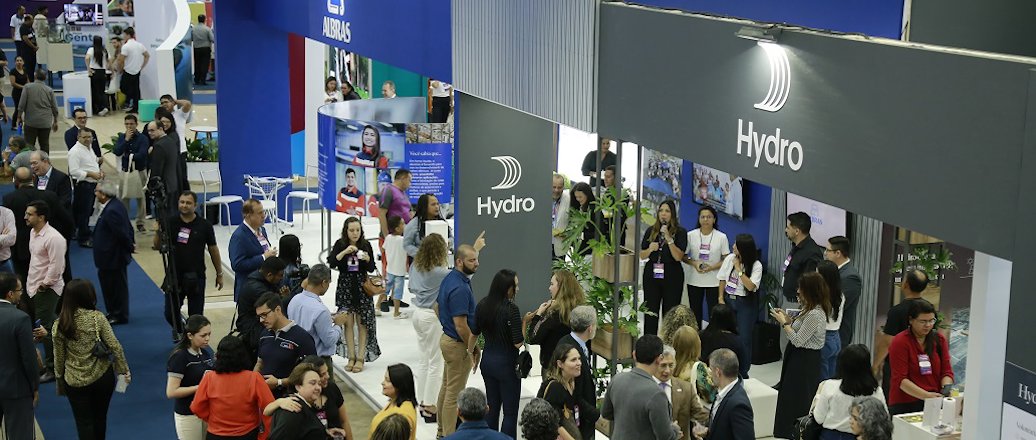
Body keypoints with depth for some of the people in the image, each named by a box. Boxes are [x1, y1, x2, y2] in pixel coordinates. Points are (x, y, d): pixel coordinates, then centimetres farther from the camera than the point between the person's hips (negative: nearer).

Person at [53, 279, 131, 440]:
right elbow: (115, 346, -14)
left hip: (75, 382, 0)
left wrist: (60, 381, 11)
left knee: (84, 423, 8)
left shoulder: (59, 325, -9)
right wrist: (124, 370, -3)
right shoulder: (97, 317, -12)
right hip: (102, 377, 0)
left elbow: (58, 357, -2)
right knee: (100, 418, 20)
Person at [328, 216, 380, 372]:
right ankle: (351, 358, 8)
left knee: (362, 323, -1)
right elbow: (331, 262, -13)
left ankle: (360, 358, 4)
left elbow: (371, 269, 3)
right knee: (348, 323, 1)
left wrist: (367, 259, -17)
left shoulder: (366, 245, -2)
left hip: (362, 286, 0)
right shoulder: (340, 244, -2)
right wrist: (345, 252, -23)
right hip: (345, 286, 0)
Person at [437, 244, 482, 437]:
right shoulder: (460, 288, -26)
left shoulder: (450, 279, 5)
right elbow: (461, 325, -27)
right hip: (458, 344, -10)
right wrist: (473, 348, -13)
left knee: (446, 388, 19)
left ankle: (442, 430, 31)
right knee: (454, 394, -1)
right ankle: (449, 435, 6)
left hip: (447, 338, 10)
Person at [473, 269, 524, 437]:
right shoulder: (511, 309, -21)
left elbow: (474, 333, 8)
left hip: (487, 360, 7)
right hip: (506, 363, -7)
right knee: (510, 412, 3)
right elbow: (518, 342, -21)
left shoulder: (482, 305, -1)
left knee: (492, 406, 18)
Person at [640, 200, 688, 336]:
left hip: (672, 276, -3)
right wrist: (650, 249, -9)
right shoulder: (651, 231, 10)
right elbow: (642, 256, 11)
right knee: (650, 313, 2)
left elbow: (679, 257, -10)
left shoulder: (680, 232, -1)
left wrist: (669, 239, -17)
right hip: (652, 275, 3)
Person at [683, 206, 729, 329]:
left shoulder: (721, 237, -3)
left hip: (714, 281, -2)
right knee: (695, 313, 10)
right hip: (694, 280, 2)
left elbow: (726, 259, -1)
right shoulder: (691, 235, 0)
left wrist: (712, 267, -16)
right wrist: (694, 263, -15)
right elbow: (683, 256, 4)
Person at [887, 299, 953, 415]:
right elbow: (900, 380, -9)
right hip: (904, 405, -4)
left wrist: (946, 388, -10)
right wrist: (926, 395, -20)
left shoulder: (939, 339, 13)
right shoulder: (899, 342, -3)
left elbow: (947, 371, 12)